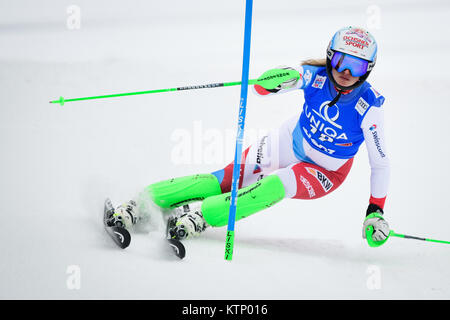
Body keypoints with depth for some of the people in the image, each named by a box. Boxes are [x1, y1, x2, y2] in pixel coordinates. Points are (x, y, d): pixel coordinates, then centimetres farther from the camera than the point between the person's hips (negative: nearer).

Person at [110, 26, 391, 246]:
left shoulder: (369, 108, -25)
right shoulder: (316, 75, -18)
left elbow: (381, 163, -15)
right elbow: (261, 88, -16)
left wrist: (376, 212, -17)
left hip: (326, 173, -2)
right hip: (291, 141, 3)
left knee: (277, 185, -33)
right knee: (230, 177, -15)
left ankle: (201, 214, -34)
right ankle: (145, 200, -20)